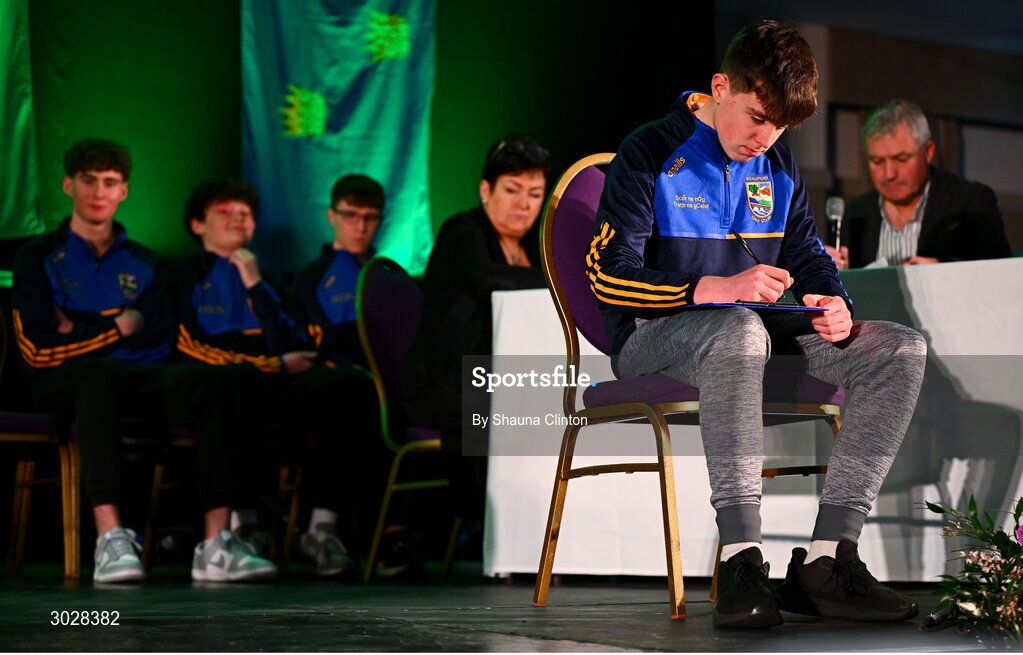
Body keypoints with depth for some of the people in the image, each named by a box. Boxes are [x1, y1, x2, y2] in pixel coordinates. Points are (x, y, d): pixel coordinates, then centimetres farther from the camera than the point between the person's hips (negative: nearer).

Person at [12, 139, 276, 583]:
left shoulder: (144, 264, 21)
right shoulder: (39, 258, 10)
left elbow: (158, 343, 8)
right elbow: (39, 349, -3)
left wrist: (81, 330, -1)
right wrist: (118, 326, 2)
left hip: (135, 378, 4)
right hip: (63, 383, -3)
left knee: (217, 388, -27)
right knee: (100, 375, -42)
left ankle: (215, 543, -36)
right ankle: (110, 538, -50)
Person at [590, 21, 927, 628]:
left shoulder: (779, 167, 14)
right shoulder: (651, 153, -6)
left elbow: (810, 256, 18)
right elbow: (608, 274, -13)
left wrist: (835, 306, -8)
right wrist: (719, 288, -26)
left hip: (754, 333, 7)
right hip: (653, 340, -7)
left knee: (902, 349, -14)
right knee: (740, 330, -43)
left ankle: (826, 560, -24)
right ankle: (742, 561, -45)